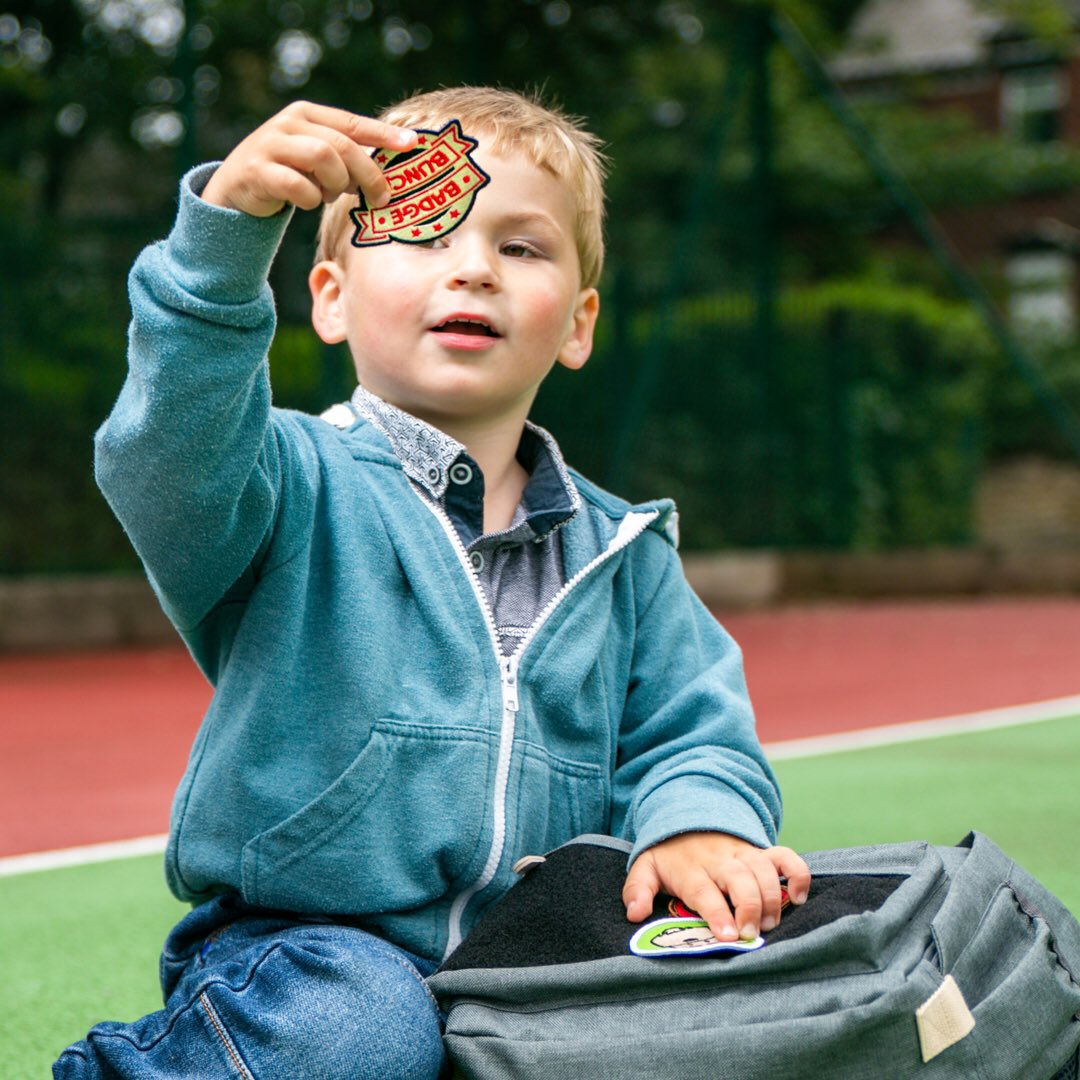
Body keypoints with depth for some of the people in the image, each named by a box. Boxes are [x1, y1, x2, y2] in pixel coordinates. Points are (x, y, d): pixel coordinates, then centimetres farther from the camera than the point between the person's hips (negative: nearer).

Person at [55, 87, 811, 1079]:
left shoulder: (620, 550, 13)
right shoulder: (299, 486, -3)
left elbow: (685, 729, 12)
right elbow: (170, 457, -25)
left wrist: (697, 820, -12)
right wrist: (225, 233, -39)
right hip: (300, 948, -4)